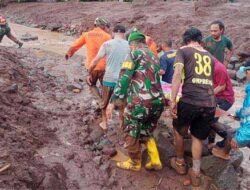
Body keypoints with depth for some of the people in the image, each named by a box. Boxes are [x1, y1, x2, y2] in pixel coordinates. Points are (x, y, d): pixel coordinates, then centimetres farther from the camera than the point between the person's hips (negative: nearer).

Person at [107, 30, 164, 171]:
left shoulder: (135, 53, 0)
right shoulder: (154, 56, 22)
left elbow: (124, 77, -9)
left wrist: (113, 100, -8)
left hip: (140, 101, -7)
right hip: (158, 101, 7)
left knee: (132, 133, 14)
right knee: (147, 132, 26)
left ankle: (135, 163, 28)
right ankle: (155, 161, 25)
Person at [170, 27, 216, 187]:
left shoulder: (183, 50, 8)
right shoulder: (210, 56, 22)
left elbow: (177, 74, -9)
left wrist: (173, 100, -11)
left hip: (190, 100, -4)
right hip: (210, 103, 4)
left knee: (179, 131, 23)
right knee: (198, 137, 20)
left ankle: (180, 164, 37)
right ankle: (195, 174, 21)